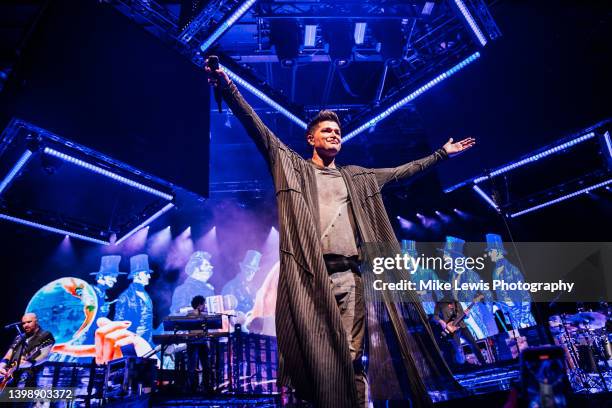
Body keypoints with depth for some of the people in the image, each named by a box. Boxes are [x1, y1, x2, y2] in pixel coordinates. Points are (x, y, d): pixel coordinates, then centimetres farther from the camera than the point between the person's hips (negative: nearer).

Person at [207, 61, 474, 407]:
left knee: (352, 358, 2)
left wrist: (442, 154, 34)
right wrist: (227, 85, -3)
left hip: (349, 276, 3)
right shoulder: (294, 166, 14)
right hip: (310, 275, -3)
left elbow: (400, 172, 31)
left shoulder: (356, 177, 25)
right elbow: (257, 128, 6)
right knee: (317, 355, -6)